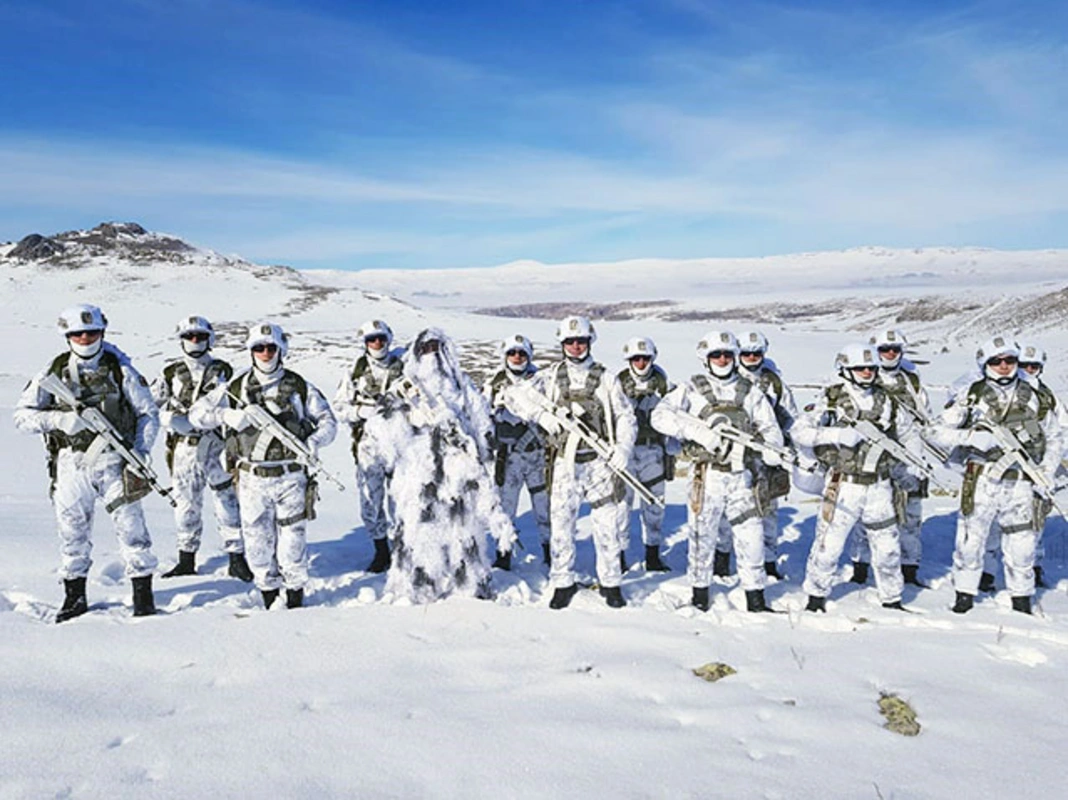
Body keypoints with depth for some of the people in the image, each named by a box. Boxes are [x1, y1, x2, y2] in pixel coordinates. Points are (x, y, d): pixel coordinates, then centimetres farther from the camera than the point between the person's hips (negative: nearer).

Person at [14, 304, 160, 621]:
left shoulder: (121, 370, 1)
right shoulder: (54, 372, 4)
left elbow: (148, 413, 6)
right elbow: (22, 415, 3)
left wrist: (140, 452, -7)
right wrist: (61, 420, -15)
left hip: (112, 460, -2)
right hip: (70, 462, 2)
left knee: (130, 526, -5)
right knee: (72, 531, 10)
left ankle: (143, 594, 6)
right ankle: (74, 596, 25)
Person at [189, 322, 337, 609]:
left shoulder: (300, 387, 2)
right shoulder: (236, 387, 4)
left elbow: (328, 421, 7)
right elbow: (197, 413, 3)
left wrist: (312, 443, -13)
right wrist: (230, 416, -15)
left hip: (291, 476, -1)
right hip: (252, 479, 1)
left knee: (292, 537, 3)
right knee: (257, 538, 6)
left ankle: (296, 594, 22)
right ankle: (269, 595, 24)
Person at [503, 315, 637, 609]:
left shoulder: (606, 377, 6)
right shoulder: (550, 377, 7)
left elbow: (626, 416, 7)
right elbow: (514, 395, 1)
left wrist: (623, 447, -9)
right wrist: (542, 414, -12)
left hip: (600, 461, 0)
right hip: (564, 462, 0)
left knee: (607, 524, 4)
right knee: (560, 524, 4)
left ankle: (610, 583, 20)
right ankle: (563, 583, 19)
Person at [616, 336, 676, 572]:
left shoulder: (661, 382, 7)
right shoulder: (619, 382, 1)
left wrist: (671, 453, 8)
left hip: (653, 449, 3)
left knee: (654, 503, 8)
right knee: (621, 503, -4)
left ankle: (653, 556, 20)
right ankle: (619, 555, 7)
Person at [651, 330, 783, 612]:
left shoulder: (750, 392, 11)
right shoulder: (693, 389, 1)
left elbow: (771, 429, 15)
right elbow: (661, 415, -12)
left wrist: (770, 451, -4)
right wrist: (699, 431, -21)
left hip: (742, 476, 3)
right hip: (707, 475, -2)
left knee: (752, 537, 3)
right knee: (703, 536, 6)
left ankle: (756, 600, 17)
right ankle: (700, 596, 23)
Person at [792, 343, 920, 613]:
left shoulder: (886, 400, 9)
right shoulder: (832, 399, -5)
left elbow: (910, 432, 24)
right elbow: (799, 430, -13)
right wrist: (838, 434, -22)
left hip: (879, 486, 4)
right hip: (844, 484, -4)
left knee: (888, 547, 11)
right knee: (829, 544, -1)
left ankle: (892, 599, 28)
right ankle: (816, 597, 17)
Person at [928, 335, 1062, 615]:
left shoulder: (1034, 398, 7)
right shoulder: (972, 395, -2)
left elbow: (1055, 436, 19)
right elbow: (938, 432, -3)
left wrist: (1047, 472, 6)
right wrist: (971, 437, -20)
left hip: (1022, 484, 2)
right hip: (982, 480, -2)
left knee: (1021, 549, 9)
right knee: (971, 543, 1)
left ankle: (1022, 602, 27)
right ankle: (964, 597, 18)